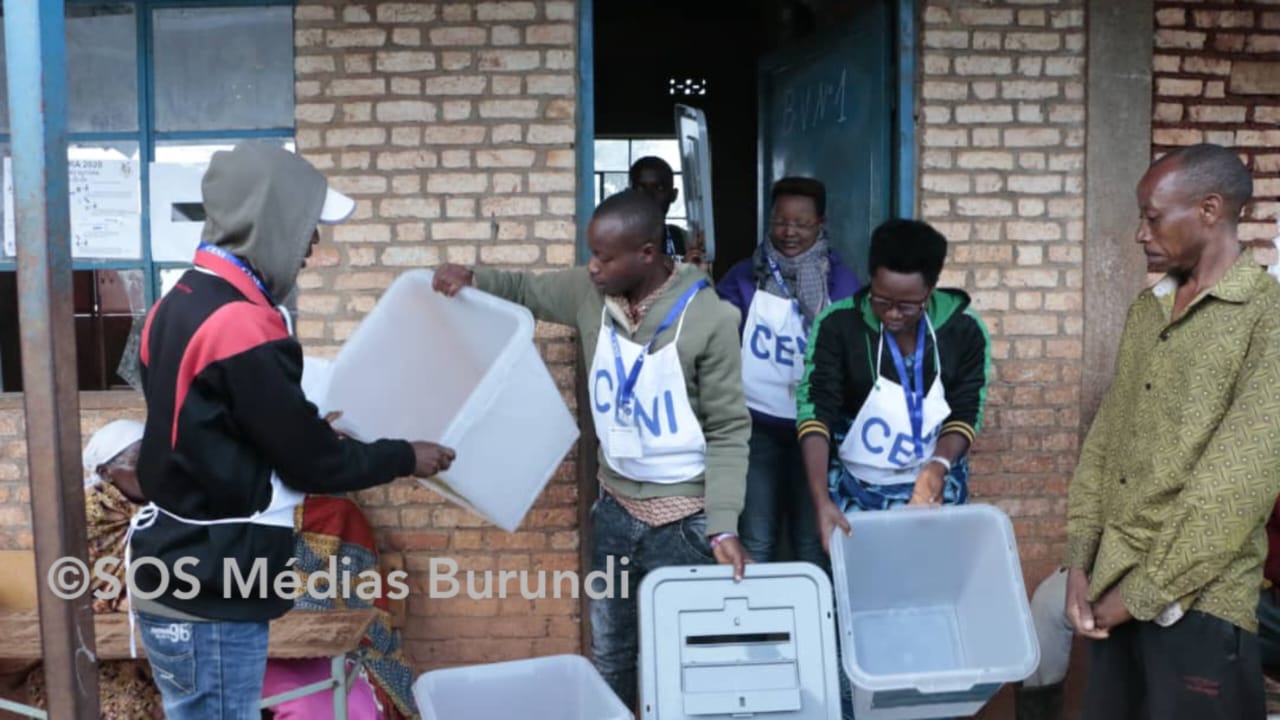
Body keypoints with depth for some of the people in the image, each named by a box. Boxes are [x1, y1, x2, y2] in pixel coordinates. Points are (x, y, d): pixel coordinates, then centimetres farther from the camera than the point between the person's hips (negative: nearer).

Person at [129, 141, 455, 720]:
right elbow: (311, 462, -18)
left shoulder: (181, 303, 5)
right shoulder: (242, 325, -24)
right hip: (208, 597, -9)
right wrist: (406, 457, -3)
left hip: (176, 578, 9)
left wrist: (311, 427, 17)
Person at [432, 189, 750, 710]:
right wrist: (471, 278, -6)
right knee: (609, 651, 20)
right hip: (614, 507, 5)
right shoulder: (589, 292, -5)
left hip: (684, 518, -4)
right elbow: (525, 289, 14)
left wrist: (723, 527, -22)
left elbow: (729, 431, -15)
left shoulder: (710, 319, -19)